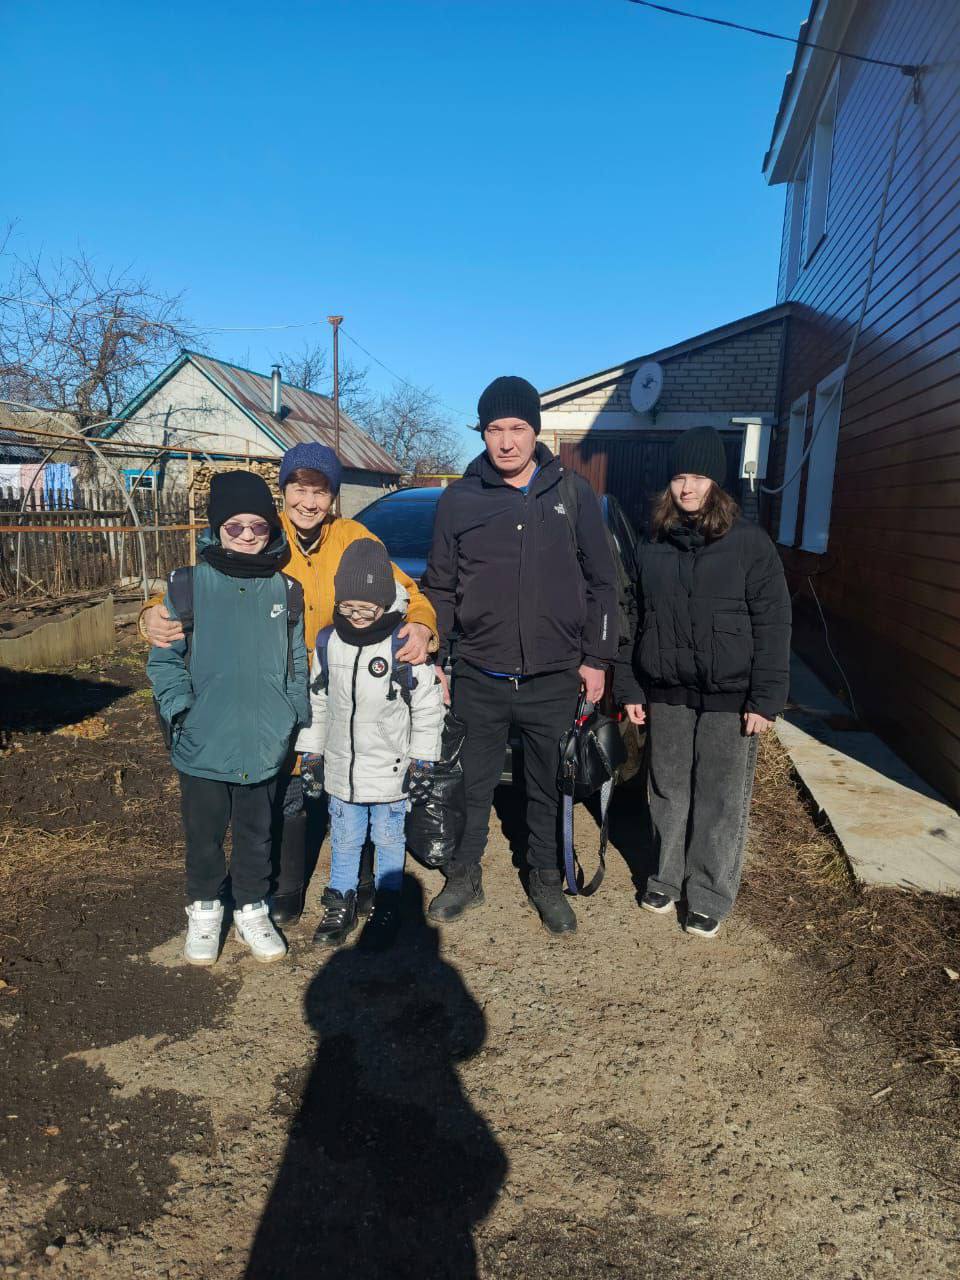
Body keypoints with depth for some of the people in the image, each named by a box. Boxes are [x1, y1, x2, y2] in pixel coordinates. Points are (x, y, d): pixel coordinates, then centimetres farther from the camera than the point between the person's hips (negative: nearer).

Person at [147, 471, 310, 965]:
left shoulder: (285, 589, 2)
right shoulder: (189, 584, -4)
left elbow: (298, 663, 8)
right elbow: (164, 659, 1)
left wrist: (295, 718, 4)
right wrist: (180, 711, -10)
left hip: (265, 745, 1)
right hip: (202, 746, -1)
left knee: (256, 835, 15)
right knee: (204, 835, 15)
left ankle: (251, 910, 35)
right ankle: (204, 909, 37)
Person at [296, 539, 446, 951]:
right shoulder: (327, 642, -2)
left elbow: (427, 707, -7)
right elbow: (316, 701, 8)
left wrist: (422, 758, -6)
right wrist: (311, 751, 10)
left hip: (391, 770, -3)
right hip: (340, 767, 3)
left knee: (389, 839, 13)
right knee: (344, 840, 17)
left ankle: (387, 908, 31)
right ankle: (341, 904, 34)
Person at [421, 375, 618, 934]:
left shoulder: (573, 493, 0)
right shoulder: (460, 500, 1)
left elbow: (601, 582, 4)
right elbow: (440, 588, 7)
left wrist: (596, 658, 1)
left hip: (554, 678, 0)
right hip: (479, 678, 0)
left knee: (548, 786, 14)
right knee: (475, 784, 14)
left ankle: (546, 879, 35)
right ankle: (466, 876, 34)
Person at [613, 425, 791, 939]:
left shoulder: (749, 542, -4)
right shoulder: (655, 546, 7)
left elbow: (772, 625, -5)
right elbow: (635, 621, 10)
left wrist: (765, 699, -10)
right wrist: (629, 688, 6)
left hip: (729, 696, -3)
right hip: (666, 693, 3)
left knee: (721, 801, 5)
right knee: (669, 793, 13)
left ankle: (710, 895, 21)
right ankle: (667, 878, 31)